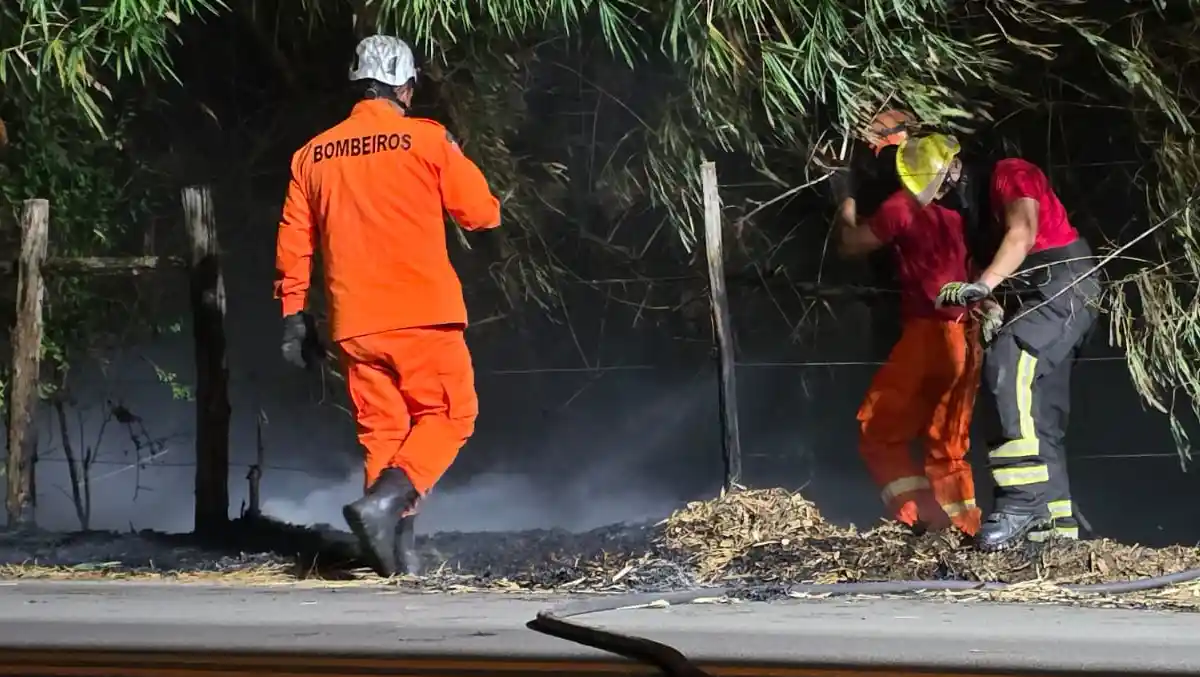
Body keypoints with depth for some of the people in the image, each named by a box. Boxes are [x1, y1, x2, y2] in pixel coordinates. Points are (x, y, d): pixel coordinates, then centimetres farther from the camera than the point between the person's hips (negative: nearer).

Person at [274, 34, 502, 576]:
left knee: (380, 427, 11)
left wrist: (294, 314, 18)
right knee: (447, 414, 7)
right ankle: (386, 501, -15)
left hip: (355, 322, 4)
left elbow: (293, 245, 11)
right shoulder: (427, 140, -4)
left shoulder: (312, 155, 9)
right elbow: (481, 212, 1)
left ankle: (396, 550, 5)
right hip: (423, 312, -4)